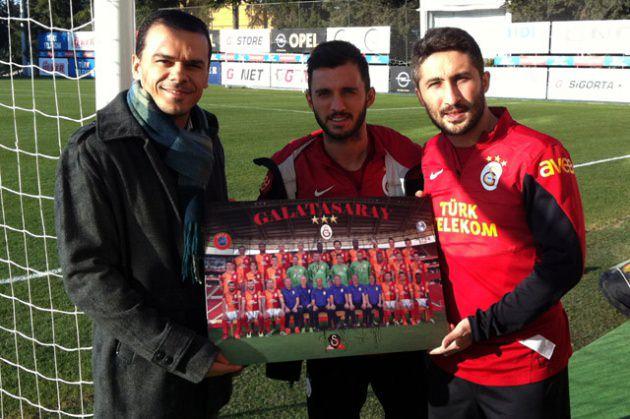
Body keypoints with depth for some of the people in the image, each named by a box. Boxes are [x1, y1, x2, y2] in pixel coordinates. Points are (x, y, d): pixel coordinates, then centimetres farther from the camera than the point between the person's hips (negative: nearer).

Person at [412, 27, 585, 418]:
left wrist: (481, 327, -17)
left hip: (525, 369, -5)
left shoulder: (537, 154, -14)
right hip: (447, 362, 5)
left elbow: (565, 262, -17)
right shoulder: (427, 157, 3)